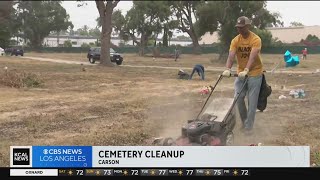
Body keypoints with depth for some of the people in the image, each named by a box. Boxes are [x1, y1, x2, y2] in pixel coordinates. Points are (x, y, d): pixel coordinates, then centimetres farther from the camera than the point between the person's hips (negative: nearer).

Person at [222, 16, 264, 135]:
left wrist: (246, 70, -43)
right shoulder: (235, 41, -3)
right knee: (238, 98, 3)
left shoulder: (256, 39, -16)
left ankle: (248, 127, 8)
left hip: (254, 73, -4)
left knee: (252, 101, -1)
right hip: (241, 73, 4)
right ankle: (244, 121, 23)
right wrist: (228, 69, -34)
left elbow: (252, 56, -29)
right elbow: (231, 56, -16)